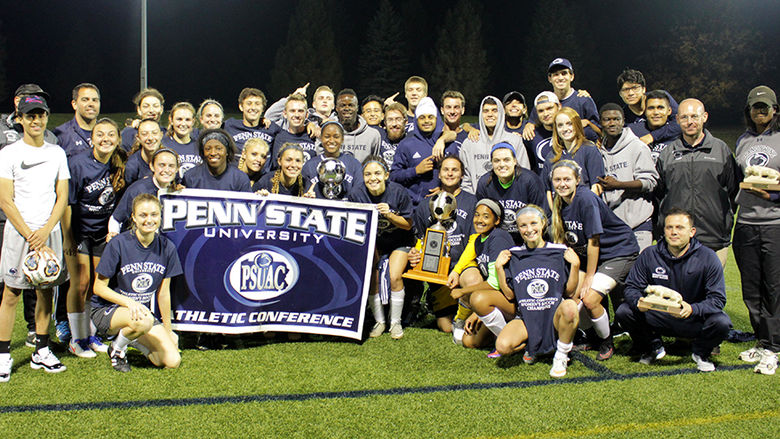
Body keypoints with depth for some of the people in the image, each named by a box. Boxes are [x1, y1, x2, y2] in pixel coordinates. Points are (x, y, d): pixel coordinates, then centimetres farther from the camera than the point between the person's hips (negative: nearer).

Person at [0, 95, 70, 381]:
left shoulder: (57, 153, 10)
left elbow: (62, 196, 6)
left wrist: (45, 231, -8)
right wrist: (30, 236, -11)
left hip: (50, 231, 3)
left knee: (46, 291, 7)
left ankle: (41, 351, 16)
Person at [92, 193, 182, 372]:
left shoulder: (167, 248, -5)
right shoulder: (118, 244, -16)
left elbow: (163, 292, 4)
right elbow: (99, 287, -11)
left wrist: (167, 329, 9)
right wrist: (129, 302, -27)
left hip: (143, 309, 5)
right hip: (107, 310, -4)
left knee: (172, 361, -11)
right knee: (144, 321, -39)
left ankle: (134, 340, 19)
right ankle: (117, 348, -4)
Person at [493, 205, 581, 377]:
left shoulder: (560, 251, 1)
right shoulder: (513, 255, 6)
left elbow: (570, 293, 2)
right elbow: (510, 295, 6)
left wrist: (575, 265, -11)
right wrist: (499, 268, -2)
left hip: (554, 316, -1)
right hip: (526, 318, 1)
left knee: (570, 307, -37)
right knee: (503, 346, -28)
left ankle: (561, 356, -11)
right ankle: (528, 345, 9)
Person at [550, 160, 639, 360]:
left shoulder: (586, 199, -23)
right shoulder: (560, 202, -1)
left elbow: (593, 241, -20)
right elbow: (566, 240, 7)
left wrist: (589, 276, -14)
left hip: (620, 252, -7)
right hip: (589, 256, 7)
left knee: (589, 298, -20)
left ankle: (607, 343, 7)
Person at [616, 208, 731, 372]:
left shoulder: (707, 257, -11)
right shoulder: (649, 255, -6)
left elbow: (717, 299, -14)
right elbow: (632, 287, -4)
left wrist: (693, 309, -35)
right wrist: (638, 301, -29)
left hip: (694, 320, -1)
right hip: (657, 318, 2)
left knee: (721, 323, -32)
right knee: (624, 312, -22)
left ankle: (700, 353, 4)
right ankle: (653, 348, 8)